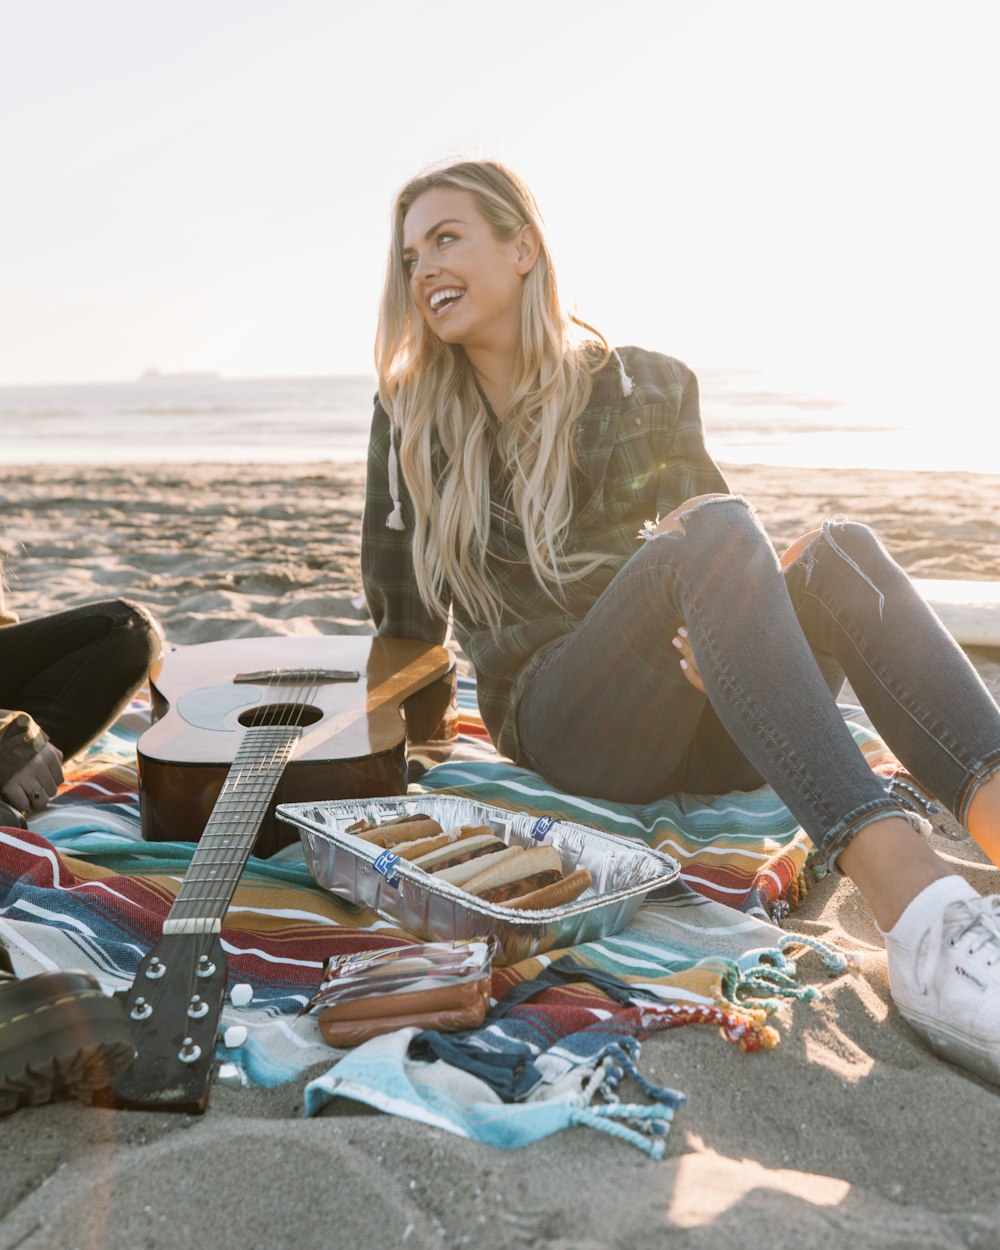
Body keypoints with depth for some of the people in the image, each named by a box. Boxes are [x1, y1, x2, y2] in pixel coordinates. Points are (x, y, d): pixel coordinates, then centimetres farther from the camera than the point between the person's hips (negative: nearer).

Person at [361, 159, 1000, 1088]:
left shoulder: (645, 388, 13)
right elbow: (398, 605, 14)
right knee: (716, 535, -30)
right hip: (559, 725, -2)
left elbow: (715, 529, 12)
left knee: (839, 550, -26)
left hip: (697, 721, 3)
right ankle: (918, 913, -49)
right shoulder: (414, 418, 11)